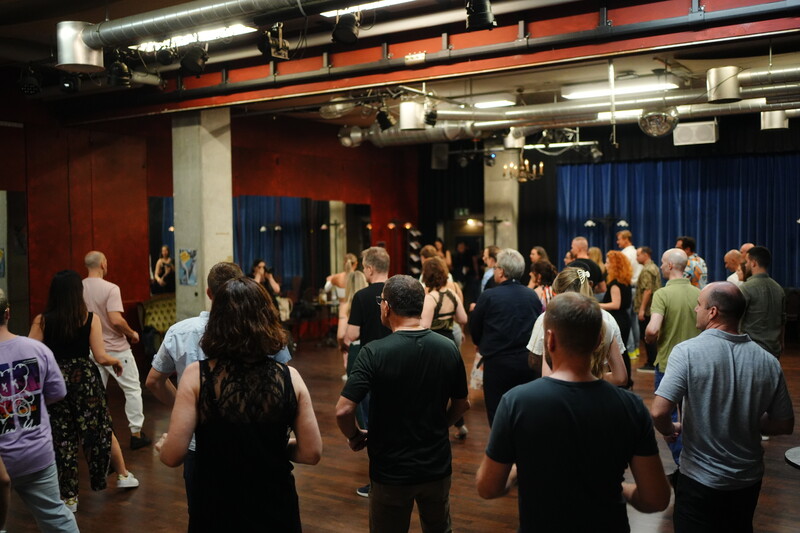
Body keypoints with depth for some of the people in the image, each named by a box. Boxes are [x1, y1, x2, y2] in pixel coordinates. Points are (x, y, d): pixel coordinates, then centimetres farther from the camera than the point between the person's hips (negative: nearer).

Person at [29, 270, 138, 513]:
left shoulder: (42, 320, -7)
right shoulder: (90, 318, -8)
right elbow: (101, 358, -11)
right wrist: (116, 361, 9)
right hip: (85, 378, 0)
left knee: (61, 437, 9)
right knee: (101, 429, 17)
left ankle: (69, 497, 16)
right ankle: (123, 475, 34)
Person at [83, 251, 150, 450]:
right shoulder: (110, 288, -18)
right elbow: (116, 320, -26)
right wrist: (132, 333, -8)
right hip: (115, 348, -5)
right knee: (133, 389, 8)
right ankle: (136, 433, 10)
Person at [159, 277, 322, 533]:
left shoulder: (197, 376, -15)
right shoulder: (289, 377, -11)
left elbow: (173, 456, -15)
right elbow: (311, 453, -7)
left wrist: (163, 445, 7)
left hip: (216, 511, -1)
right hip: (275, 508, 1)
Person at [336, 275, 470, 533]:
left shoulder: (374, 352, -20)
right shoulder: (448, 348, -8)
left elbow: (343, 410, -24)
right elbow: (462, 404, 3)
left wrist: (354, 436, -5)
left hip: (391, 472, -3)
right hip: (437, 466, 4)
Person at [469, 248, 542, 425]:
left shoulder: (488, 297, -11)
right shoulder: (533, 296, 1)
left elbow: (474, 328, 1)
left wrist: (483, 345, 21)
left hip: (498, 363, -4)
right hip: (528, 361, 4)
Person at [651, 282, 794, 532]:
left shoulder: (687, 351, -20)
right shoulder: (768, 361, -8)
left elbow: (659, 412, -26)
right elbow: (784, 425, 1)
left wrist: (670, 430, -4)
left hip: (700, 479, -4)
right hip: (749, 478, 5)